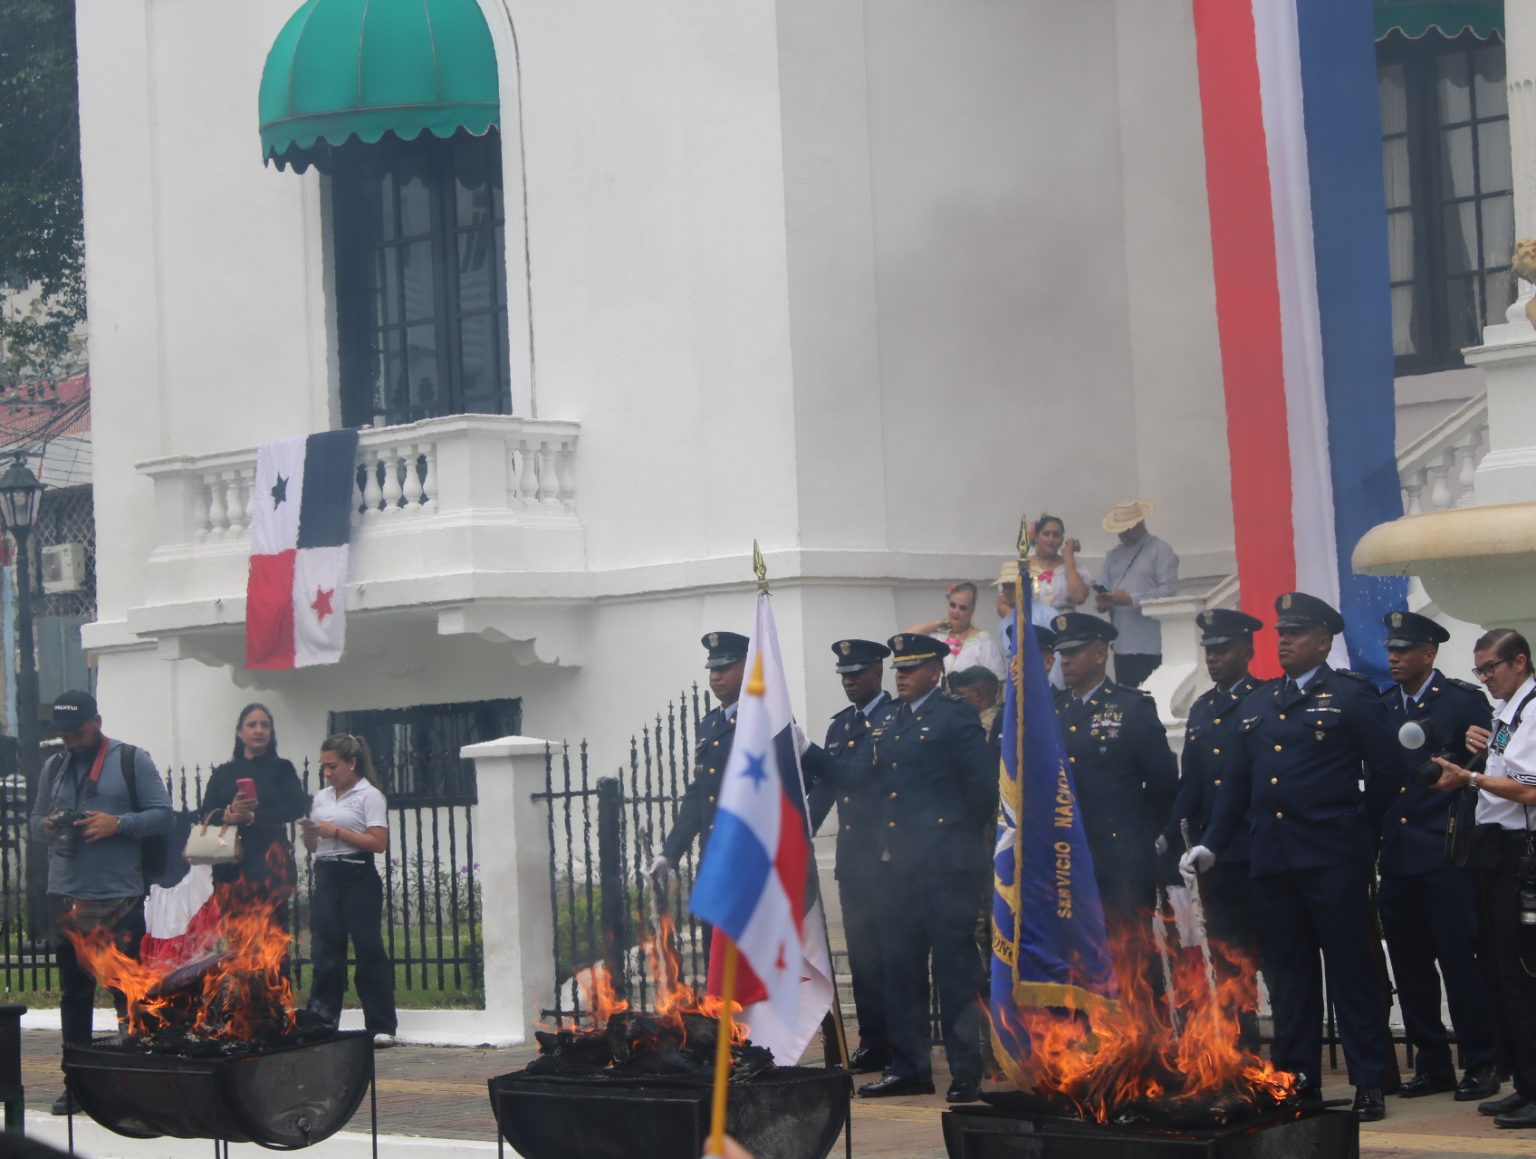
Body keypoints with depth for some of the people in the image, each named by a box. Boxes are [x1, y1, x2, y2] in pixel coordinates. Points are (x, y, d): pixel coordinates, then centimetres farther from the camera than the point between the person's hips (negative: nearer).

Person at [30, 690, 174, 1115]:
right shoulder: (54, 768, 14)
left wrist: (118, 824, -17)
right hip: (66, 898, 4)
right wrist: (48, 826, -3)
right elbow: (36, 817, 21)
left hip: (120, 899, -4)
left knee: (128, 992, -1)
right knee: (73, 992, 9)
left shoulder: (132, 760, 0)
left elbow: (163, 815, -2)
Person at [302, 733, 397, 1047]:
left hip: (357, 877, -6)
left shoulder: (369, 796, -3)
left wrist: (337, 832, -15)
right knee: (325, 950, 5)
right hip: (325, 876, 6)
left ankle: (381, 1027, -1)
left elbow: (379, 843, -13)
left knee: (368, 950, -4)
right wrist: (308, 832, -3)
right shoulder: (321, 797, 16)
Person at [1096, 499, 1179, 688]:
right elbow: (1104, 592, 19)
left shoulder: (1160, 550, 1)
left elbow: (1169, 590, -10)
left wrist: (1132, 600, -17)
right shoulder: (1113, 555, 20)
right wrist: (1101, 603, -6)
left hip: (1150, 646, -6)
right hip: (1122, 645, 6)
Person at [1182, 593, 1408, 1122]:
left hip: (1333, 860, -5)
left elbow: (1388, 769, -3)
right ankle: (1297, 1080, 15)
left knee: (1351, 971, -2)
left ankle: (1369, 1084, 3)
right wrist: (1212, 843, 7)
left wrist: (1357, 824, 5)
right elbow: (1238, 782, 15)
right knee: (1287, 975, 8)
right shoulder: (1257, 702, 15)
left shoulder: (1352, 695, -1)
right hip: (1271, 860, 5)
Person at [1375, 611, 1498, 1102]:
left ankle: (1481, 1064, 4)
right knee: (1410, 965, 8)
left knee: (1459, 960, -5)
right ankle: (1432, 1064, 16)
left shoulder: (1464, 700, -2)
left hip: (1446, 857, -5)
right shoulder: (1379, 706, 12)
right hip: (1396, 857, 5)